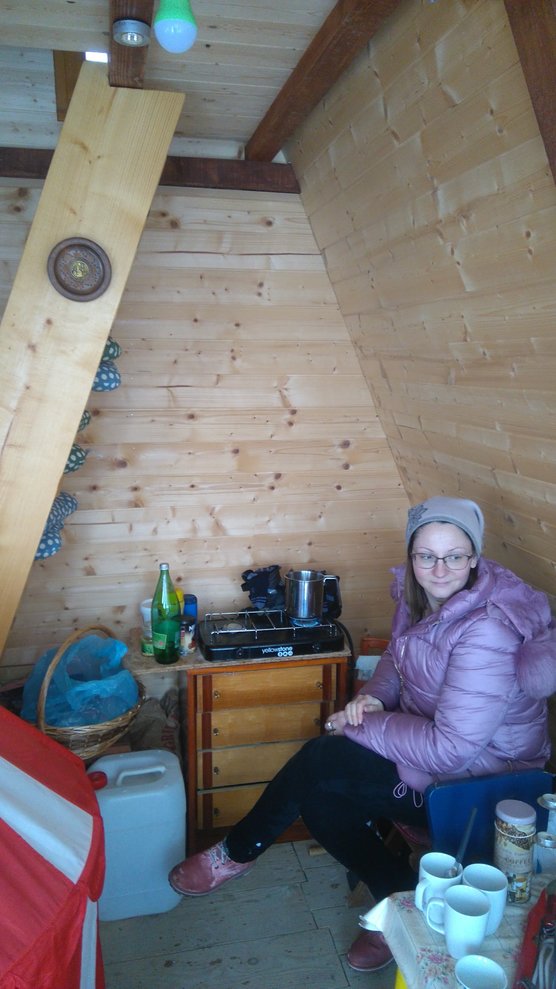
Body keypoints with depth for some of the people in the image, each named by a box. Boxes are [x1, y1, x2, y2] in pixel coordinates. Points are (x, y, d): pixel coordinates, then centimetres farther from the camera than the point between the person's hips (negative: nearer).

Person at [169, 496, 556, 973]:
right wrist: (372, 697, -8)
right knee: (321, 800, -5)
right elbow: (397, 658, 14)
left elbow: (449, 749, -30)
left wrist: (361, 727, -19)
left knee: (320, 760, -15)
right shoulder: (419, 595, -5)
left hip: (476, 779, -8)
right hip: (437, 742, 8)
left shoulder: (486, 632, -31)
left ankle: (238, 853, 10)